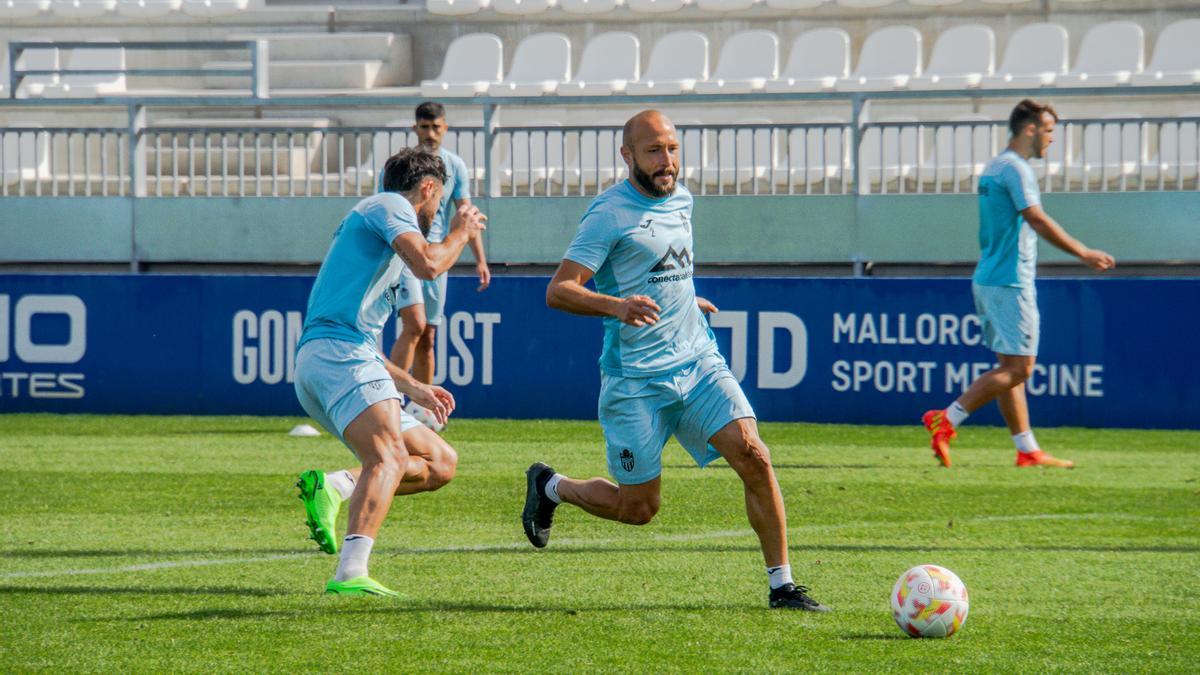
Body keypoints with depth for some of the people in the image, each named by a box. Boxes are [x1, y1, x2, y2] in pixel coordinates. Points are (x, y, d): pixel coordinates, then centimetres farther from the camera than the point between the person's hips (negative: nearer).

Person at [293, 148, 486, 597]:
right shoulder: (389, 206, 4)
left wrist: (412, 387, 36)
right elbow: (428, 264, -15)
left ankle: (333, 488, -10)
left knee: (440, 462, 8)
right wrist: (461, 233, 6)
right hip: (336, 353, -10)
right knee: (389, 457, -29)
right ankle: (351, 573, -47)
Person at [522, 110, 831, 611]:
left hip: (698, 362, 6)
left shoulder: (680, 200, 11)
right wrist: (617, 306, -32)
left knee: (753, 458, -14)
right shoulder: (609, 213, -12)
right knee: (637, 509, 1)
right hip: (635, 379, -6)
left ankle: (782, 585, -7)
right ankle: (550, 487, 30)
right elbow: (558, 291, -18)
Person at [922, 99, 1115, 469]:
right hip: (1010, 283, -10)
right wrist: (1083, 254, -17)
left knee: (1012, 368, 9)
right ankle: (945, 421, -12)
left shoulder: (994, 167, 17)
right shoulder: (1014, 168, -13)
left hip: (988, 280, 10)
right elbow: (1038, 221, -21)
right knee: (1017, 368, -8)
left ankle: (1027, 449, 10)